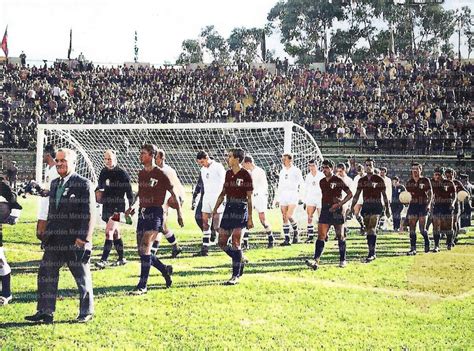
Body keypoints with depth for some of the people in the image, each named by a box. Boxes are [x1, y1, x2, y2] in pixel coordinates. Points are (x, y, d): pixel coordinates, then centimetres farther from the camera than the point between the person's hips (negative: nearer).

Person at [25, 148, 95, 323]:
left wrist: (84, 239, -18)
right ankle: (45, 312, 14)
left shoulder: (83, 184, -10)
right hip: (55, 241, 7)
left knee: (82, 278, 7)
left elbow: (89, 215, -13)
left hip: (75, 241, -7)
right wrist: (47, 234, 14)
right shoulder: (54, 183, 12)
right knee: (46, 275, 5)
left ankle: (86, 312, 20)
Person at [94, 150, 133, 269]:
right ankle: (121, 258, 25)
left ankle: (104, 260, -18)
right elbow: (100, 186, 23)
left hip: (118, 207, -7)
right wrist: (98, 191, 2)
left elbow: (129, 192, -6)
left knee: (109, 232, -17)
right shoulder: (104, 172, 9)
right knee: (115, 233, 14)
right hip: (106, 206, 7)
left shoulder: (122, 174, -9)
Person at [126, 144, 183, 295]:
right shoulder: (141, 173, 12)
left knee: (145, 249, -15)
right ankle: (165, 269, 29)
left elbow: (173, 194, -2)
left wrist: (179, 214, -1)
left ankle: (142, 286, -11)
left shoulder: (160, 174, -8)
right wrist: (132, 206, 15)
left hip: (155, 213, -7)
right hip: (142, 213, 8)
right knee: (141, 250, 7)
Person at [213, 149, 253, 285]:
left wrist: (250, 218, -9)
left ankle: (235, 276, -3)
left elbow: (249, 198, -7)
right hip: (228, 209, 7)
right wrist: (215, 209, 15)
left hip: (240, 210, -7)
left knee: (235, 243, -10)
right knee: (222, 243, 6)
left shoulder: (245, 175, -8)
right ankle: (240, 261, 27)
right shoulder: (228, 173, 12)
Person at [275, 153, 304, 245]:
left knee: (289, 216, -16)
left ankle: (296, 233, 8)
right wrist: (278, 199, 18)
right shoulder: (282, 171, 16)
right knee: (284, 218, 2)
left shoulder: (296, 170, -1)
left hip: (293, 196, -6)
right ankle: (287, 239, 5)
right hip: (283, 197, 6)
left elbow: (301, 183, 1)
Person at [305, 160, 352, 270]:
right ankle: (316, 261, -14)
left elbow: (350, 194, -5)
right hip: (325, 210, 5)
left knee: (340, 236, 5)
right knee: (321, 236, -6)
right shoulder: (322, 182, 12)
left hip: (337, 211, -5)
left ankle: (342, 260, 18)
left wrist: (339, 204, -15)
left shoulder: (338, 180, -6)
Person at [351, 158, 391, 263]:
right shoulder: (361, 180, 11)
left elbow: (384, 195, 3)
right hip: (366, 206, 5)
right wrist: (352, 207, 9)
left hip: (376, 206, -5)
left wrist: (387, 209, 2)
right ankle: (372, 253, 15)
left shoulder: (379, 179, 0)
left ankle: (371, 254, -18)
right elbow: (357, 195, 16)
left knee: (372, 230, -15)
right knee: (368, 231, 6)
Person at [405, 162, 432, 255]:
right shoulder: (409, 182, 11)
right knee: (412, 228, -2)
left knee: (422, 229, -5)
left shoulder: (425, 181, 0)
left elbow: (430, 193, 0)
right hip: (412, 205, 4)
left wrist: (428, 204, -10)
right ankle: (413, 248, 1)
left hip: (422, 206, -4)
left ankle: (427, 243, 22)